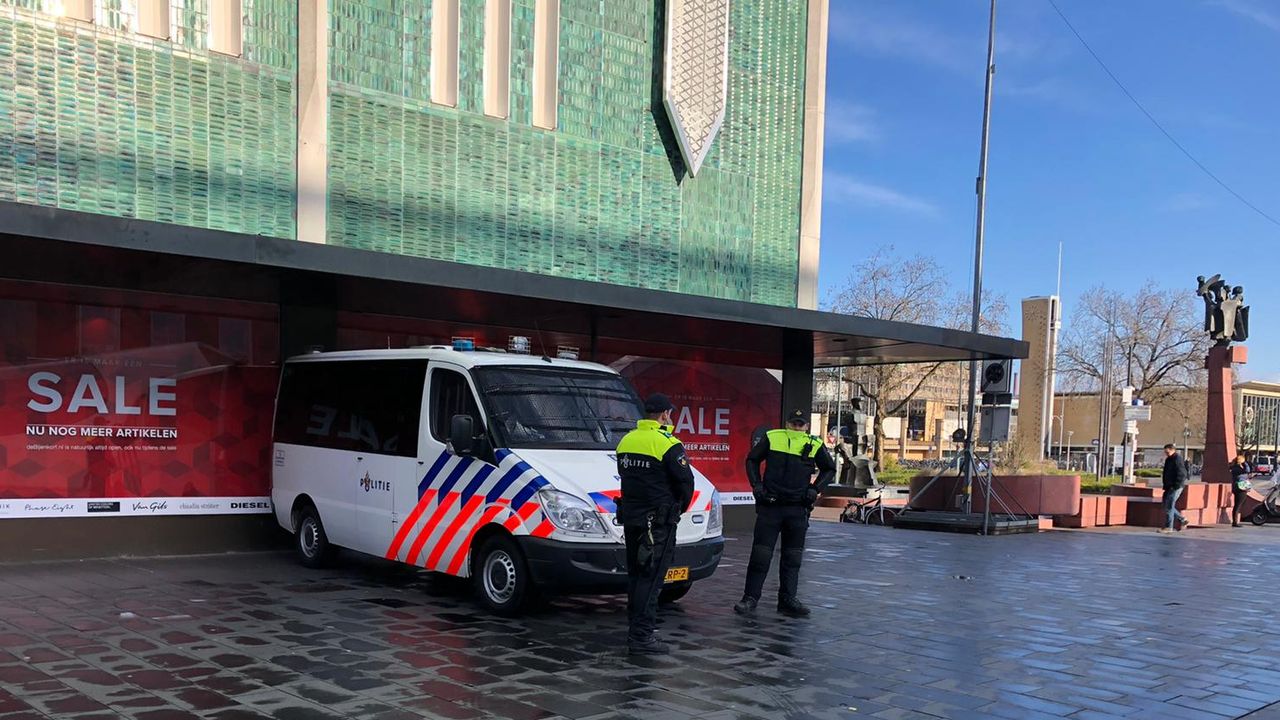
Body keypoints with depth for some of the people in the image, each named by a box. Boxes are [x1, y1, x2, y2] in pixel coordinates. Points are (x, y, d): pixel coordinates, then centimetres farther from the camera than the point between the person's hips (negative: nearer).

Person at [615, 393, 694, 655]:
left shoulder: (626, 440, 9)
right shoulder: (668, 445, -15)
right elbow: (686, 482, -12)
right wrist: (679, 508, 6)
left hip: (630, 518, 8)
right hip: (658, 523, -7)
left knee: (636, 575, 17)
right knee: (651, 579, -5)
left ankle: (635, 628, 24)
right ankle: (641, 637, -7)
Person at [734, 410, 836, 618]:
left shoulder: (815, 445, 5)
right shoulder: (771, 438, 2)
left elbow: (829, 469, 17)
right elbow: (752, 459, 12)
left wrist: (816, 489, 3)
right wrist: (756, 484, 1)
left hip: (798, 509, 2)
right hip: (769, 506, -2)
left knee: (792, 557, 7)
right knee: (760, 554, -2)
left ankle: (788, 600, 15)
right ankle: (750, 598, 4)